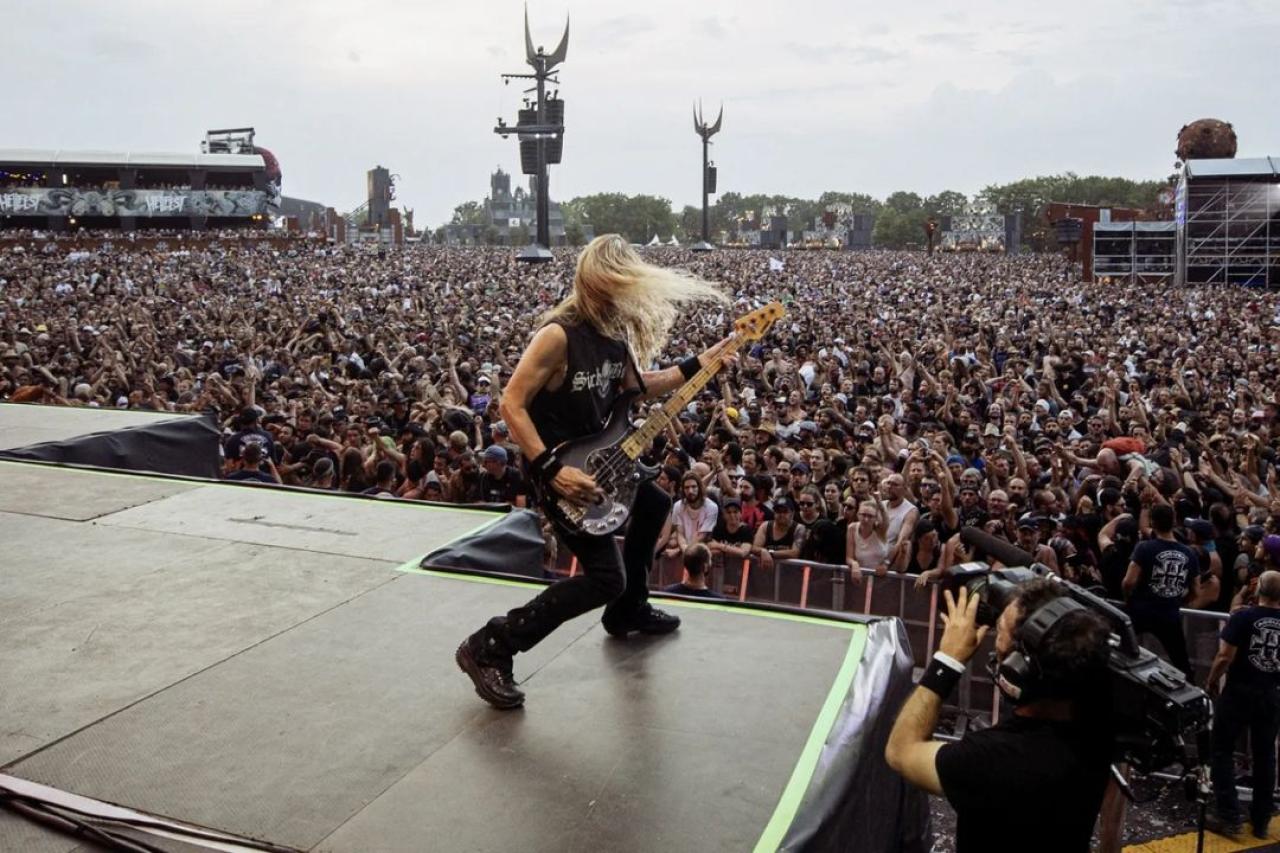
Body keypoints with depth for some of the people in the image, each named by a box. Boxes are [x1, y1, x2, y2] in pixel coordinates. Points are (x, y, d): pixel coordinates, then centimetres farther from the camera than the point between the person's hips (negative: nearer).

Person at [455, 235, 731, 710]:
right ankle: (489, 649, -7)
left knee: (653, 506, 28)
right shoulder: (560, 334, -26)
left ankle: (628, 612, 45)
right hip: (559, 465, -9)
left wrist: (697, 366, 9)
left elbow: (633, 386, 16)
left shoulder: (615, 329, 0)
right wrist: (551, 470, -29)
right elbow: (511, 404, -25)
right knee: (606, 579, -12)